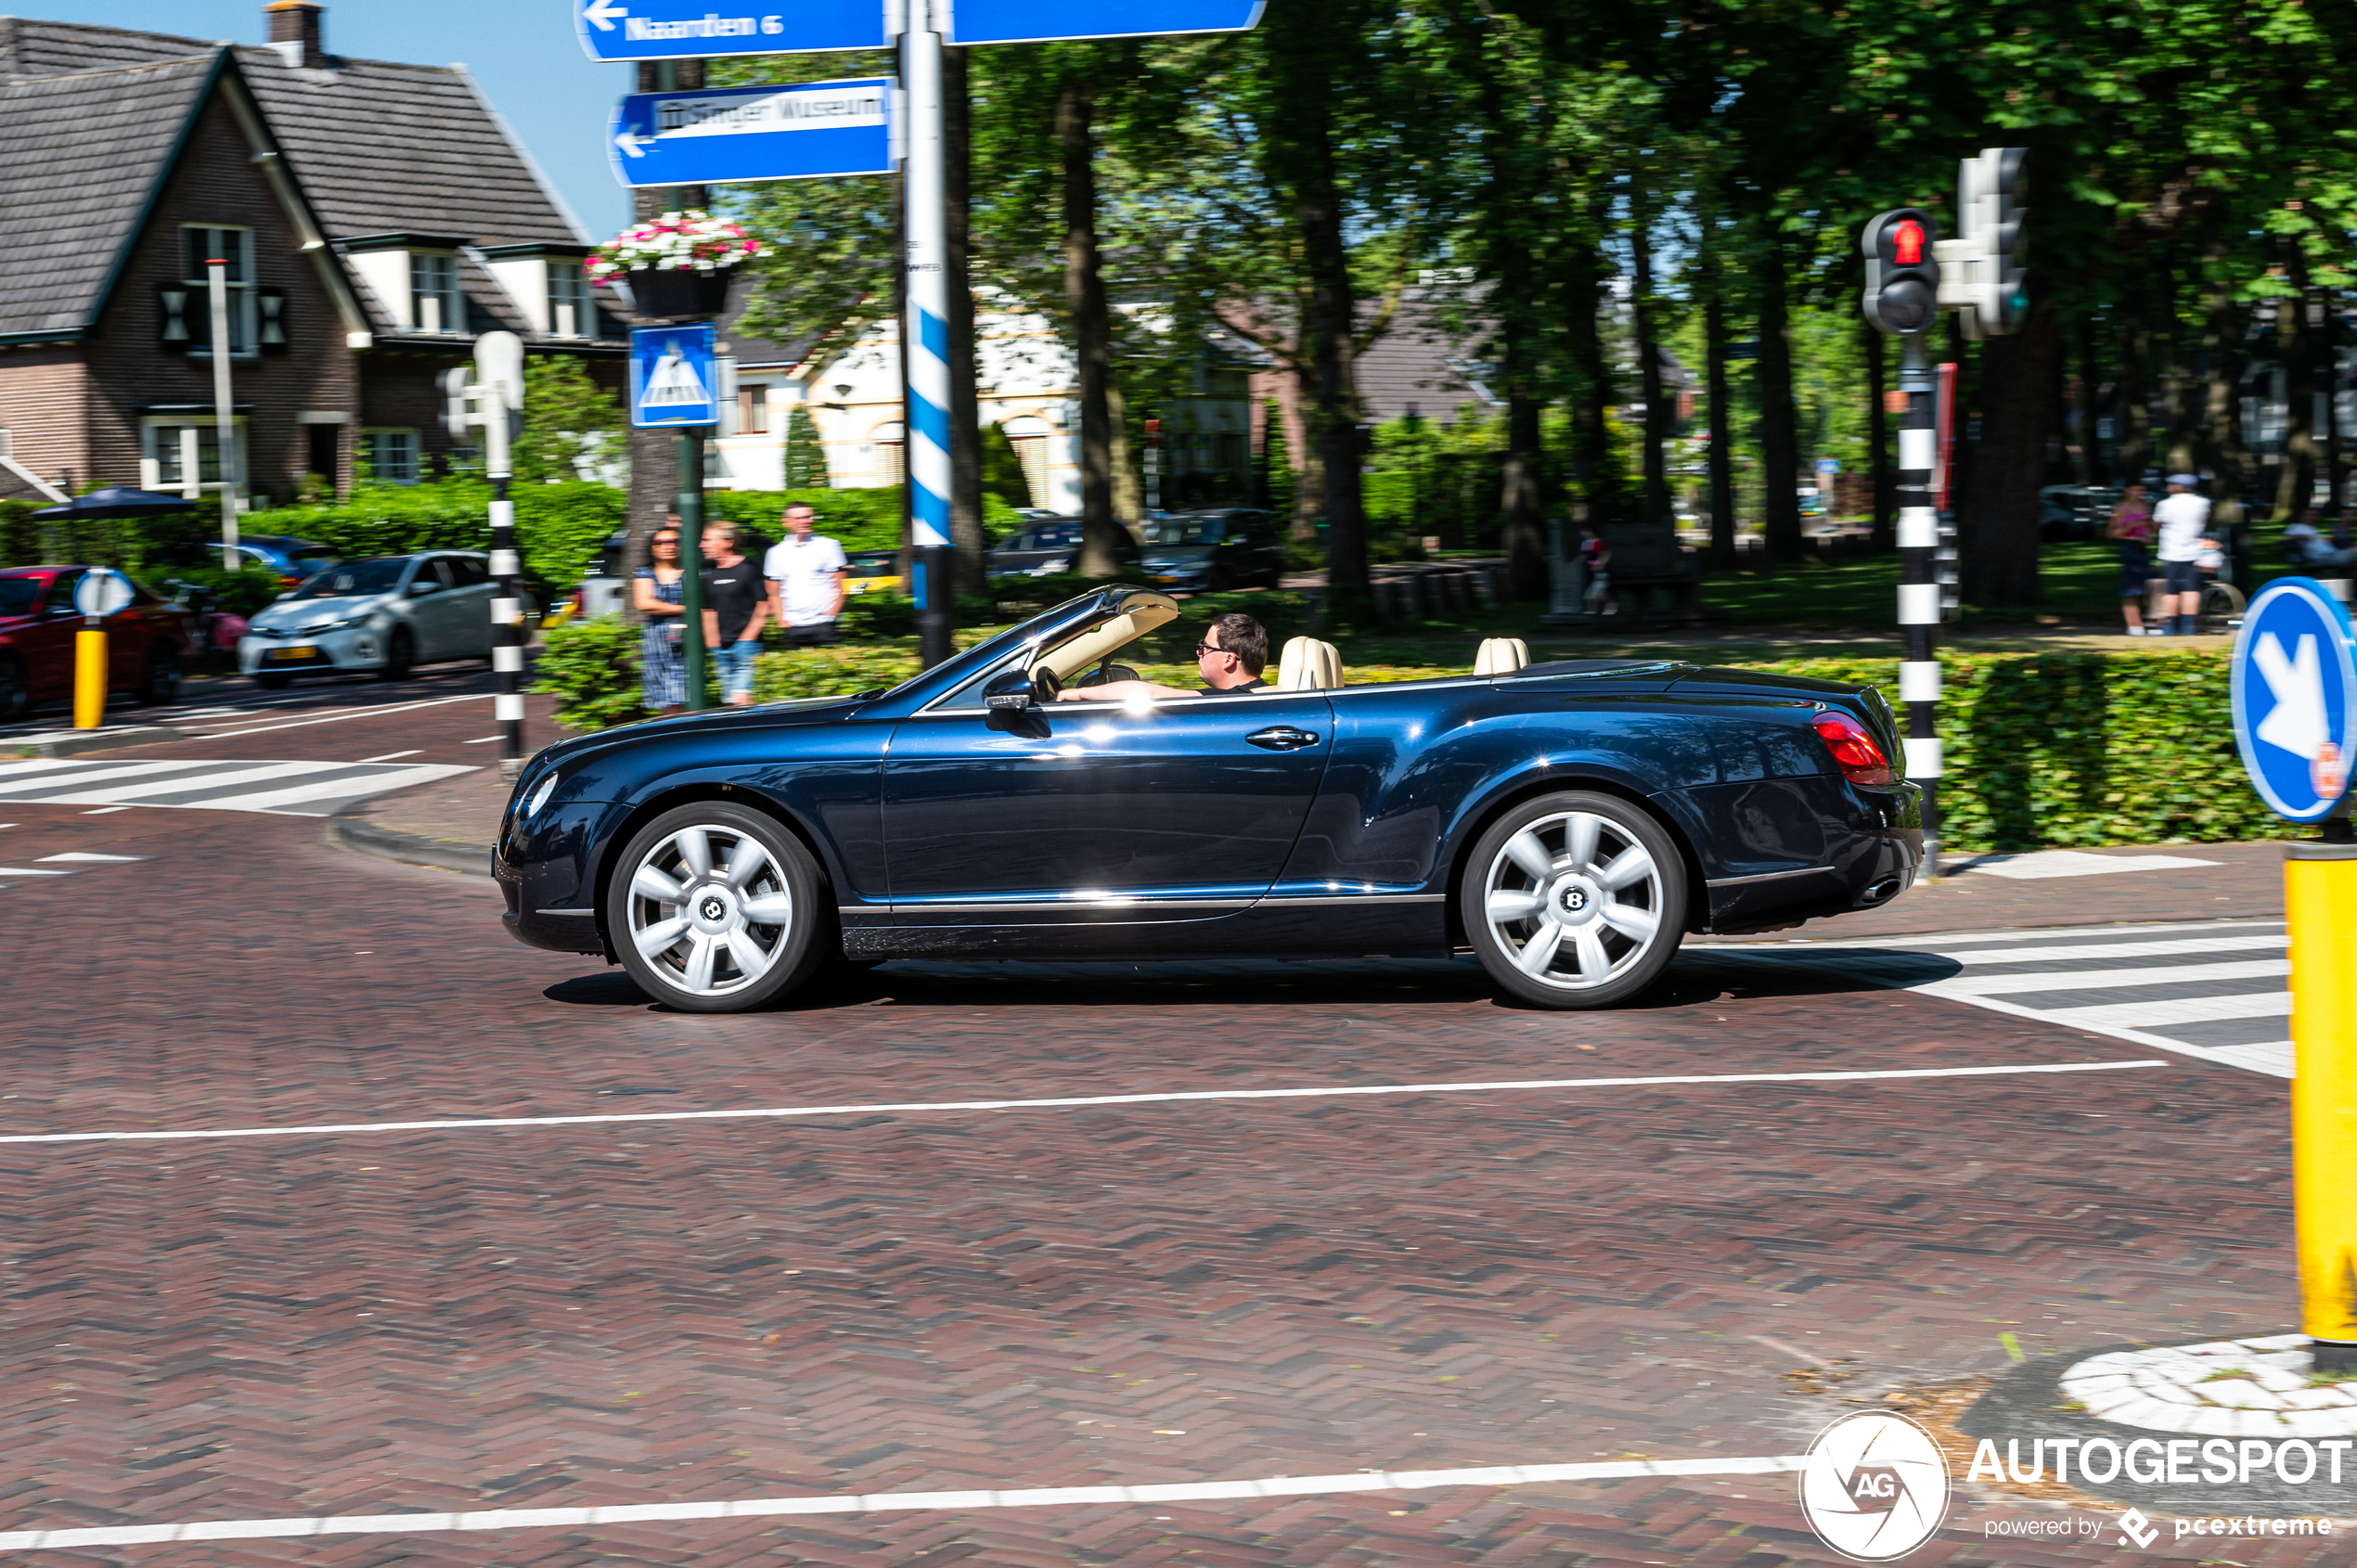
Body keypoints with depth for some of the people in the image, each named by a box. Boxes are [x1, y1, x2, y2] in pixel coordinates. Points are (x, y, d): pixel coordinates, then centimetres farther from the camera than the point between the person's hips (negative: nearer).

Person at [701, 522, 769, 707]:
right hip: (720, 648, 6)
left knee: (741, 699, -17)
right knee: (731, 704, 4)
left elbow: (763, 608, -4)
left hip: (745, 644, -6)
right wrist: (711, 643, 8)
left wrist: (747, 638, -9)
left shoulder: (746, 569, -4)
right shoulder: (710, 575, 12)